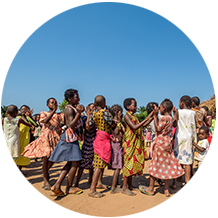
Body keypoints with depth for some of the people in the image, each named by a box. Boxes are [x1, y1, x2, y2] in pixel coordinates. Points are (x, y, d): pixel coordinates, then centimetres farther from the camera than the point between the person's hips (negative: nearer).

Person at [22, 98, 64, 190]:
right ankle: (46, 181, 12)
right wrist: (53, 111, -18)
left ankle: (45, 172, 39)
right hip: (46, 137, -3)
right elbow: (45, 121, -17)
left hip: (56, 138, 3)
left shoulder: (59, 115, 10)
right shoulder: (43, 113, 5)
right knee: (46, 159, -3)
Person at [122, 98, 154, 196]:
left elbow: (143, 125, 15)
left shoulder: (134, 116, 14)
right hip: (129, 143, -8)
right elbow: (134, 127, -24)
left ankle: (130, 185, 23)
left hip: (136, 143, 8)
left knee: (133, 163, 12)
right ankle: (124, 188, 4)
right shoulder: (127, 116, -12)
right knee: (128, 163, -5)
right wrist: (146, 118, -23)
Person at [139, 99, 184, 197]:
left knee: (155, 165, 4)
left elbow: (157, 128, -17)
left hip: (161, 144, -8)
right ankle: (166, 189, 21)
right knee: (166, 166, 13)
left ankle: (151, 188, 18)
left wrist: (155, 115, -17)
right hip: (167, 145, 8)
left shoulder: (164, 118, -17)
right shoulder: (170, 118, 9)